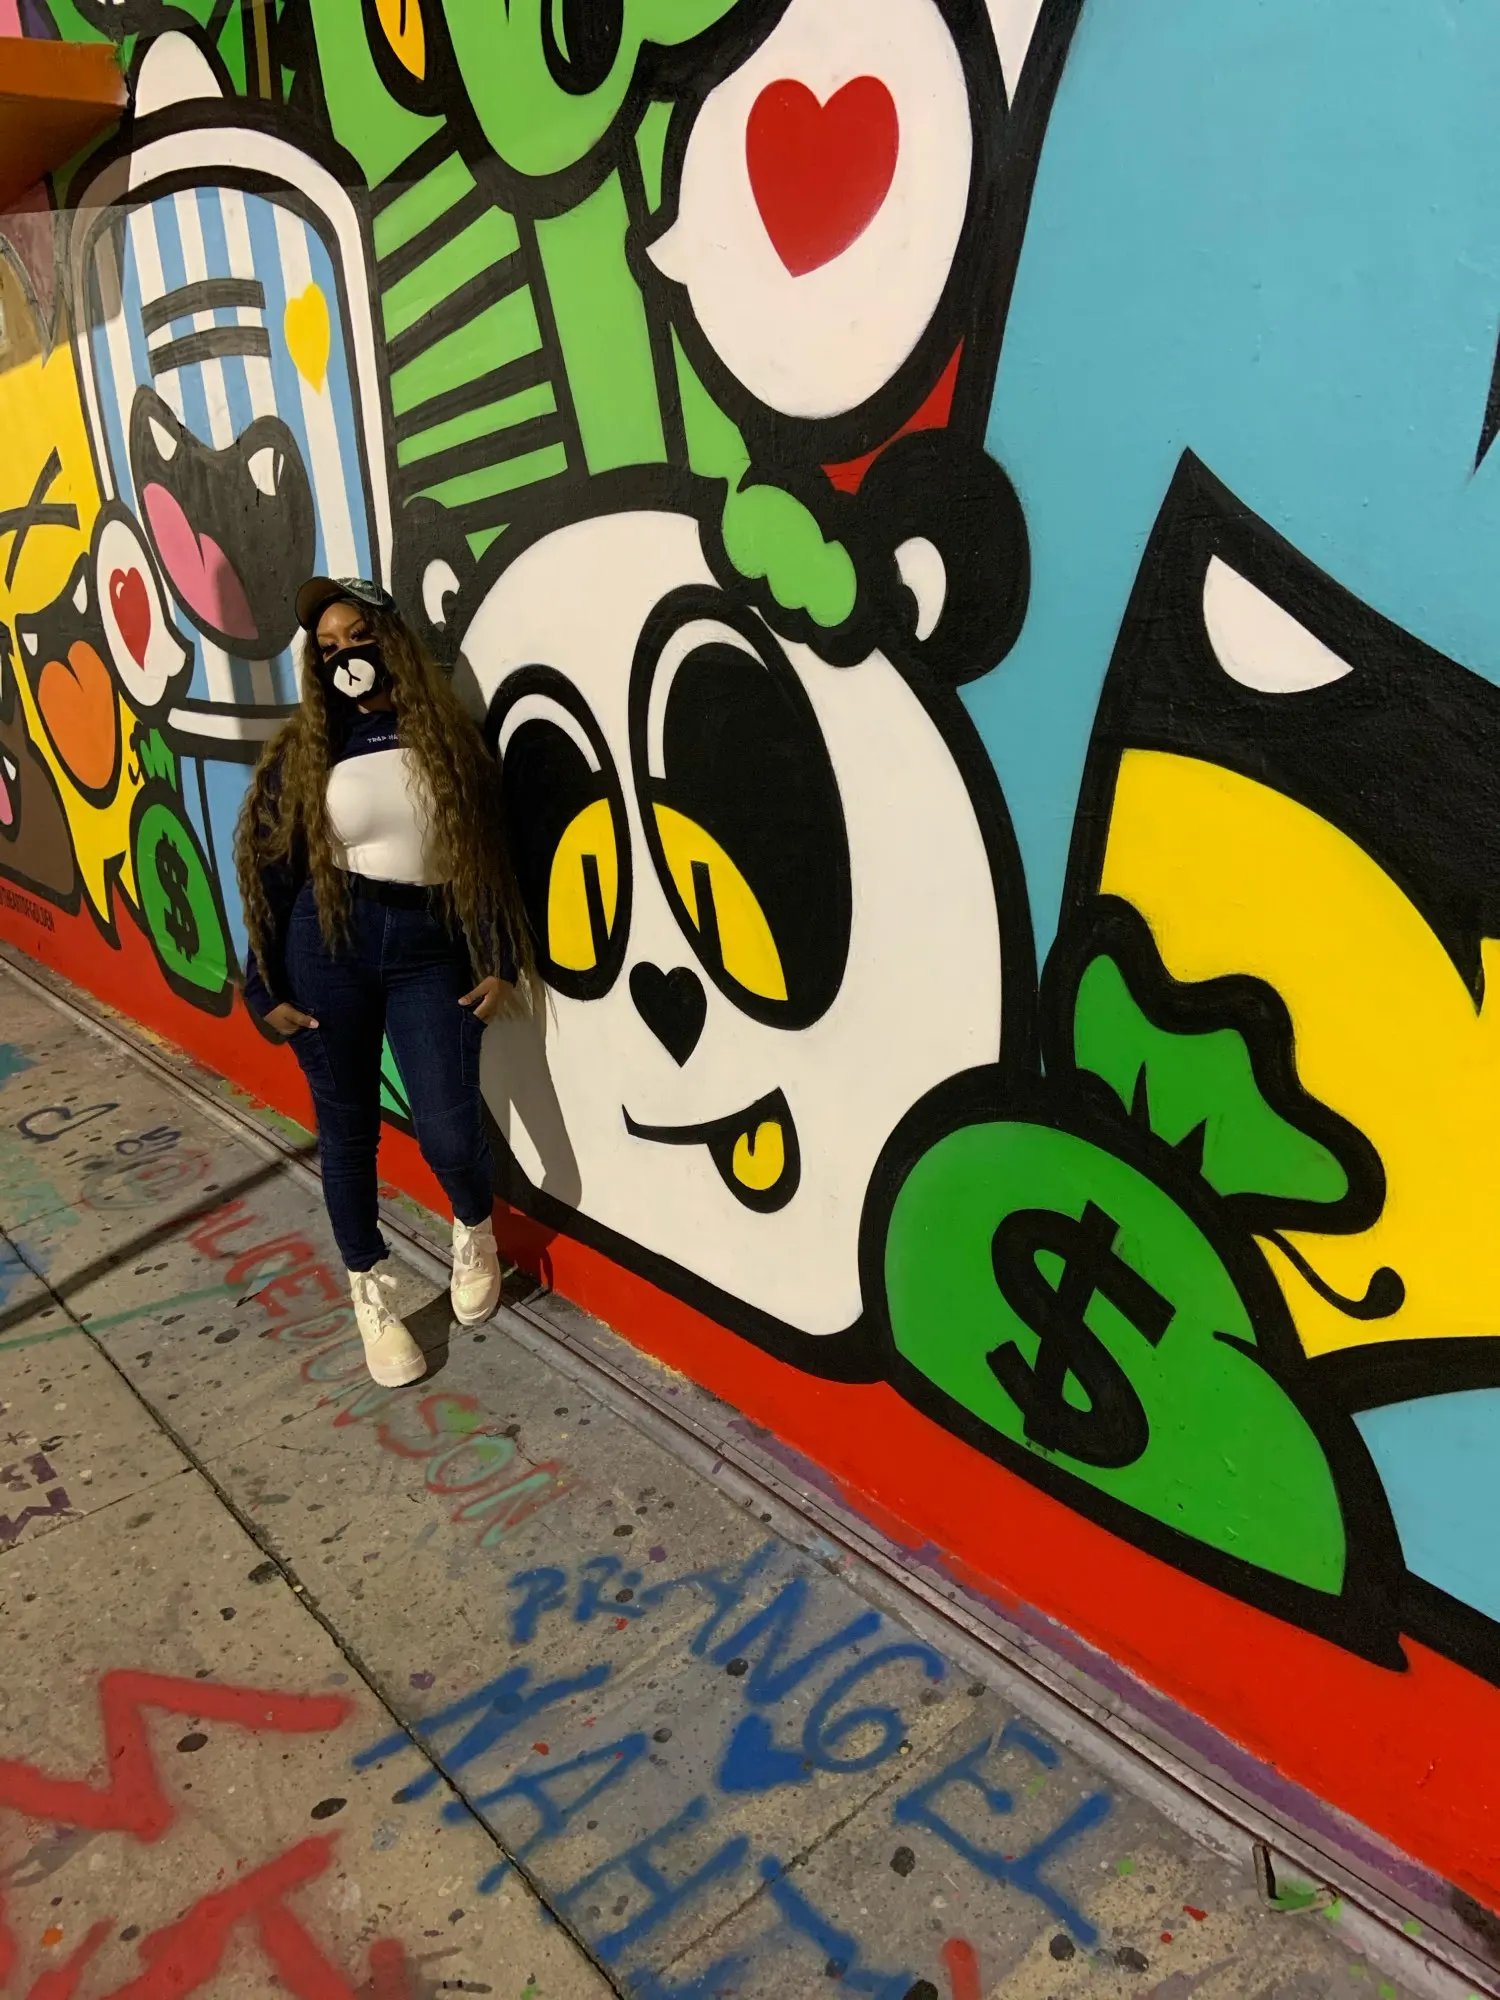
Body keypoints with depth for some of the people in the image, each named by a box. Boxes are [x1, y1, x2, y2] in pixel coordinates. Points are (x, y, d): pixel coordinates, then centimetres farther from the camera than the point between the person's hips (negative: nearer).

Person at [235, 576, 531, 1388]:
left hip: (429, 949, -1)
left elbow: (486, 852, 4)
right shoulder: (301, 751, 2)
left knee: (448, 1129, -9)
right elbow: (272, 872, 4)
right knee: (346, 1128, 8)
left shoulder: (448, 737, 3)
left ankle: (475, 1231, 26)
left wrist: (496, 960, -1)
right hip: (330, 946, 1)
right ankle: (370, 1290, 28)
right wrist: (266, 987, 1)